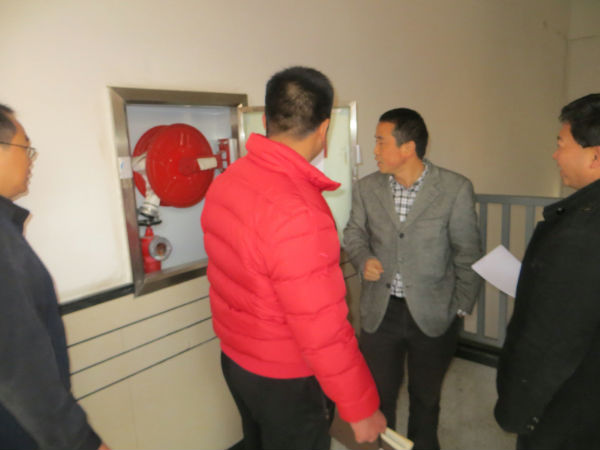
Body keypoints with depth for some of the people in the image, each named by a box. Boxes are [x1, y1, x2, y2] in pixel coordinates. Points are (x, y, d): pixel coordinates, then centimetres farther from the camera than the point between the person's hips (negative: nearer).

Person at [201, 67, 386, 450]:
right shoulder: (297, 211, -32)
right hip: (285, 379, -7)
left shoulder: (226, 180, -6)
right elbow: (323, 332, -27)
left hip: (234, 359, 7)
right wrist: (361, 409, -14)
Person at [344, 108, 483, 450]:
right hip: (380, 311, 2)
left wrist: (461, 307, -3)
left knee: (426, 397, 21)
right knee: (380, 395, 17)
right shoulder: (367, 188, -3)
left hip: (433, 315, -1)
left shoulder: (456, 189, -10)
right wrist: (363, 259, -10)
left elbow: (468, 253, -4)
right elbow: (354, 233, 10)